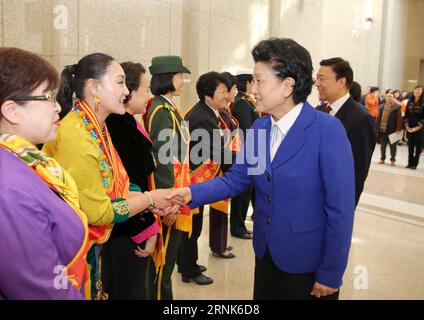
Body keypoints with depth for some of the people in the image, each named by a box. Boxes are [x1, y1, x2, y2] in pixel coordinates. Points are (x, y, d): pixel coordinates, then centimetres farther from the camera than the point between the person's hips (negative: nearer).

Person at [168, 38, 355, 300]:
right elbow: (235, 180, 2)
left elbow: (340, 209, -18)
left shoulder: (328, 131, -19)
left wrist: (330, 275, -14)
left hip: (309, 262, -5)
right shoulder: (258, 127, 0)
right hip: (266, 253, 6)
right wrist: (192, 193, -14)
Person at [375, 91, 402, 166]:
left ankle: (392, 160, 16)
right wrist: (377, 126, 6)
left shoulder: (397, 107, -6)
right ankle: (382, 158, 24)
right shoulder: (382, 106, 9)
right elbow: (378, 117, 10)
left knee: (392, 145, 6)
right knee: (383, 145, 13)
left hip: (392, 130, -4)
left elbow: (399, 119, -9)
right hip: (382, 129, 4)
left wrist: (398, 129, -15)